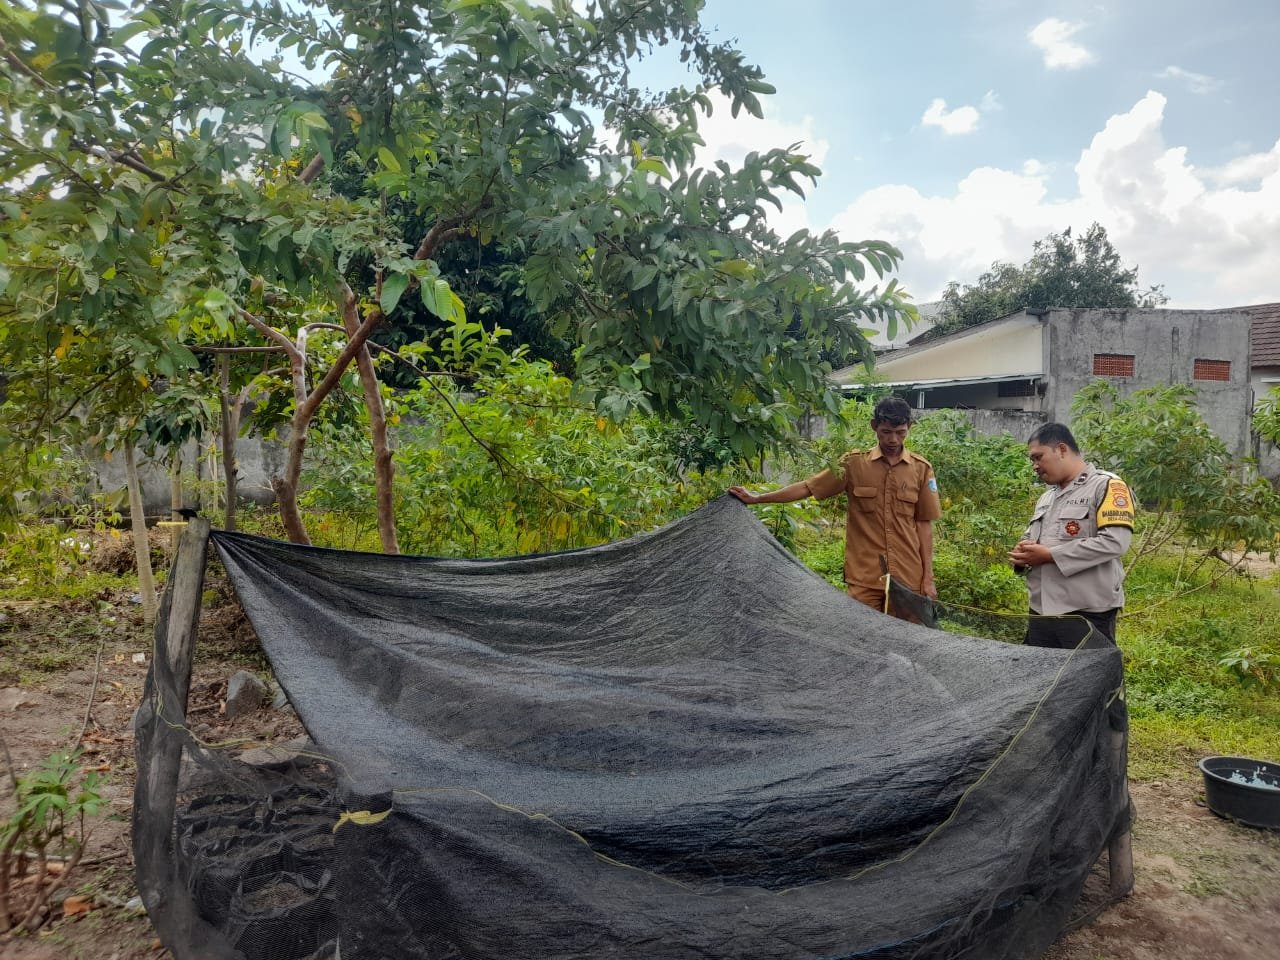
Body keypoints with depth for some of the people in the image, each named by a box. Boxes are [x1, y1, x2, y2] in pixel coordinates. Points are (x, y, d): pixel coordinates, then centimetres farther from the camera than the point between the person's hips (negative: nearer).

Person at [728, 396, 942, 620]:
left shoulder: (921, 469, 3)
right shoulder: (854, 463, 0)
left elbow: (924, 524, 5)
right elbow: (808, 487, 1)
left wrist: (928, 576, 3)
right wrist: (756, 498, -2)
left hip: (907, 578, 1)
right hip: (864, 577, -1)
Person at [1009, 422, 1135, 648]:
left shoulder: (1106, 485, -6)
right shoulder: (1046, 497, 20)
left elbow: (1114, 542, -18)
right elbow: (1029, 537, 26)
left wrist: (1050, 555, -17)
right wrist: (1022, 553, 0)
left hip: (1086, 614, -7)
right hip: (1041, 613, 8)